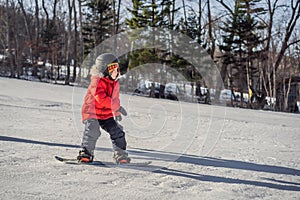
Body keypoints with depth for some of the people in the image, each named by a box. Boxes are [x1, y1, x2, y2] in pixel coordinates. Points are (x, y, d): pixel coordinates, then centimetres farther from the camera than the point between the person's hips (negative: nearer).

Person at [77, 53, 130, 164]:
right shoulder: (97, 81, -18)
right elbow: (101, 98, -30)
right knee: (93, 131, -25)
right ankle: (86, 153, -9)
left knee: (117, 132, -2)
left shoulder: (115, 84, 7)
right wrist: (117, 107, -30)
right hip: (92, 112, -6)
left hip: (106, 115, 6)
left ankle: (121, 155, 9)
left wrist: (116, 113, 31)